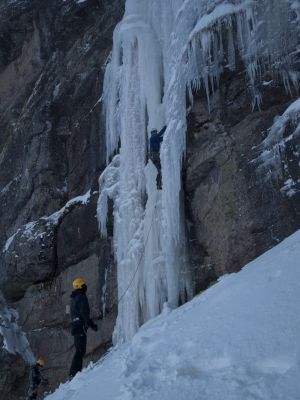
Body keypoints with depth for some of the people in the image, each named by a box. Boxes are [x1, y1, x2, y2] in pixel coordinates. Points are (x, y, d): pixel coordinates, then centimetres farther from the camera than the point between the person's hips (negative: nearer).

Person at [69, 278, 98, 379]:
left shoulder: (74, 298, 20)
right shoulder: (82, 297, -9)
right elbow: (84, 313, -18)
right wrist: (91, 324, -16)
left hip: (75, 325, 10)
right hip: (81, 326, -10)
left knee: (79, 350, 14)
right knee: (80, 350, -12)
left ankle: (77, 371, 15)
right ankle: (73, 373, -17)